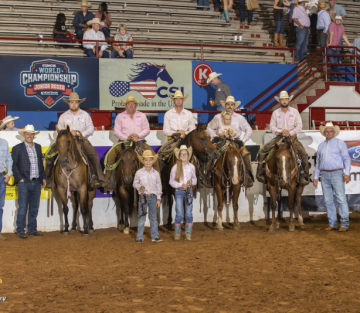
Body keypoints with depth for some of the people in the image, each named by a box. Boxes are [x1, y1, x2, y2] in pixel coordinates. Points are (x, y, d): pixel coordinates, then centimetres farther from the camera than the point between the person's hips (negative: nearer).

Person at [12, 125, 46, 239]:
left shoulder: (38, 147, 13)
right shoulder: (17, 148, -1)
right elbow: (14, 165, -3)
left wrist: (43, 178, 11)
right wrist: (20, 178, -11)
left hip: (36, 182, 5)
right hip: (24, 182, -5)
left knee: (34, 208, 10)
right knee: (22, 208, -2)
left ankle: (32, 229, 19)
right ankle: (20, 231, 6)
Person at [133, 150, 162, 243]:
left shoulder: (156, 173, 4)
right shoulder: (139, 172, -1)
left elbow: (159, 186, 6)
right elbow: (135, 183, 4)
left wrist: (158, 199, 1)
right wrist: (140, 187, -18)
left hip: (153, 197, 2)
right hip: (143, 197, -2)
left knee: (153, 218, 8)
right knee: (141, 218, 2)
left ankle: (155, 236, 15)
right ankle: (139, 237, 9)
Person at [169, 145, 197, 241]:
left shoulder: (191, 166, 3)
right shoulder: (175, 167, -3)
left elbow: (195, 179, 11)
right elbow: (171, 181, -2)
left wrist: (192, 181, -12)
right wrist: (181, 185, -16)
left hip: (189, 191, 2)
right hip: (179, 191, -2)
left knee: (189, 213, 2)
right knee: (179, 214, -3)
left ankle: (188, 234, 11)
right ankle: (177, 233, 12)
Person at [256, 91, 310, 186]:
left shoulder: (294, 111, 6)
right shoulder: (275, 113, 7)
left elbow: (299, 126, -1)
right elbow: (272, 126, -1)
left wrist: (290, 132, -17)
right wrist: (281, 131, -19)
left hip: (292, 138, -1)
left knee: (304, 154, -22)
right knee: (263, 150, -17)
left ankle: (305, 176, -10)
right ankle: (260, 173, -8)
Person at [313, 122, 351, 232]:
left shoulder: (340, 143, 4)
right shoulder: (321, 145, 17)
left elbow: (347, 159, 0)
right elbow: (318, 162, 21)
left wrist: (347, 173, -12)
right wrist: (316, 177, 14)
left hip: (337, 174, -4)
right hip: (324, 175, 5)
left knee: (341, 199, -8)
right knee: (328, 201, 4)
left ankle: (344, 224, -5)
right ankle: (332, 224, 10)